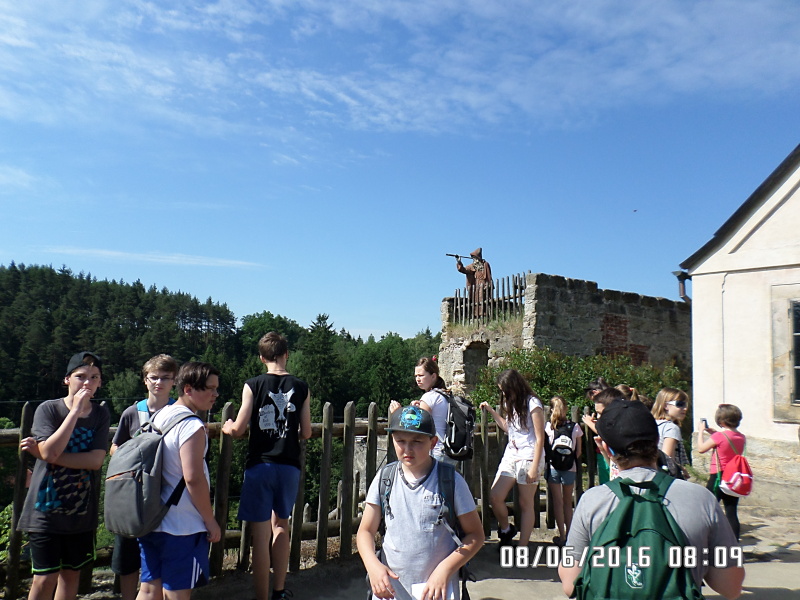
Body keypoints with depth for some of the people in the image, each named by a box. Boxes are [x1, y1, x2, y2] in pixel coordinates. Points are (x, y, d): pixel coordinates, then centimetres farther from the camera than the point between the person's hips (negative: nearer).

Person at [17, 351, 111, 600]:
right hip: (47, 508, -3)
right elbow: (49, 451, -22)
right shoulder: (48, 409, -8)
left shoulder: (101, 415, -1)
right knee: (46, 578, 0)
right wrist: (76, 410, -22)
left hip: (82, 511, 3)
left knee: (71, 574, 14)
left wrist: (42, 453, -17)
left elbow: (96, 460, -12)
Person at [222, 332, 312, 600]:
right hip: (289, 465, 3)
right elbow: (306, 433, 2)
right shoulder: (301, 388, -1)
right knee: (281, 524, 21)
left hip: (259, 465, -3)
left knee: (261, 534, 5)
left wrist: (226, 426, 14)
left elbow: (238, 430, -8)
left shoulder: (253, 385, -7)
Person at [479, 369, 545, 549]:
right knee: (494, 497, -3)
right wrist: (491, 410, 17)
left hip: (529, 458, -7)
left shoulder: (532, 403, -10)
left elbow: (540, 438, -12)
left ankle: (522, 547, 10)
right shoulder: (511, 403, 13)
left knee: (526, 504, 1)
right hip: (510, 456, 7)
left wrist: (534, 467, -15)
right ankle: (506, 530, 22)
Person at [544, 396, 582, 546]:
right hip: (570, 468, 2)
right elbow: (578, 452, 3)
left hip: (553, 467, -1)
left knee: (558, 502, 7)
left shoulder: (547, 426, -8)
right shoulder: (575, 427, -3)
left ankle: (562, 536, 8)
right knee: (568, 502, 17)